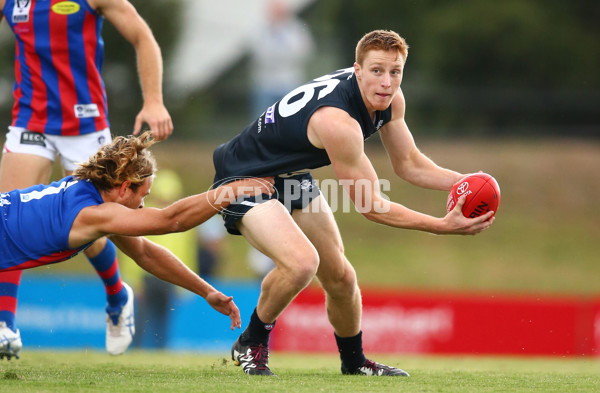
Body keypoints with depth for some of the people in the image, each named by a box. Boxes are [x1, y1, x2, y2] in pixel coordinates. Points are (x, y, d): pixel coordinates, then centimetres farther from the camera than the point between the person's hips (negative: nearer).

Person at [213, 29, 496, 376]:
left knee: (340, 278, 13)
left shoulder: (390, 98, -11)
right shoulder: (337, 122, -37)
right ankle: (251, 345, -7)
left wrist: (462, 181, -15)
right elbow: (370, 205, -29)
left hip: (292, 177, 9)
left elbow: (408, 163, 3)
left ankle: (354, 361, 38)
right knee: (301, 262, -31)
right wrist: (442, 226, -32)